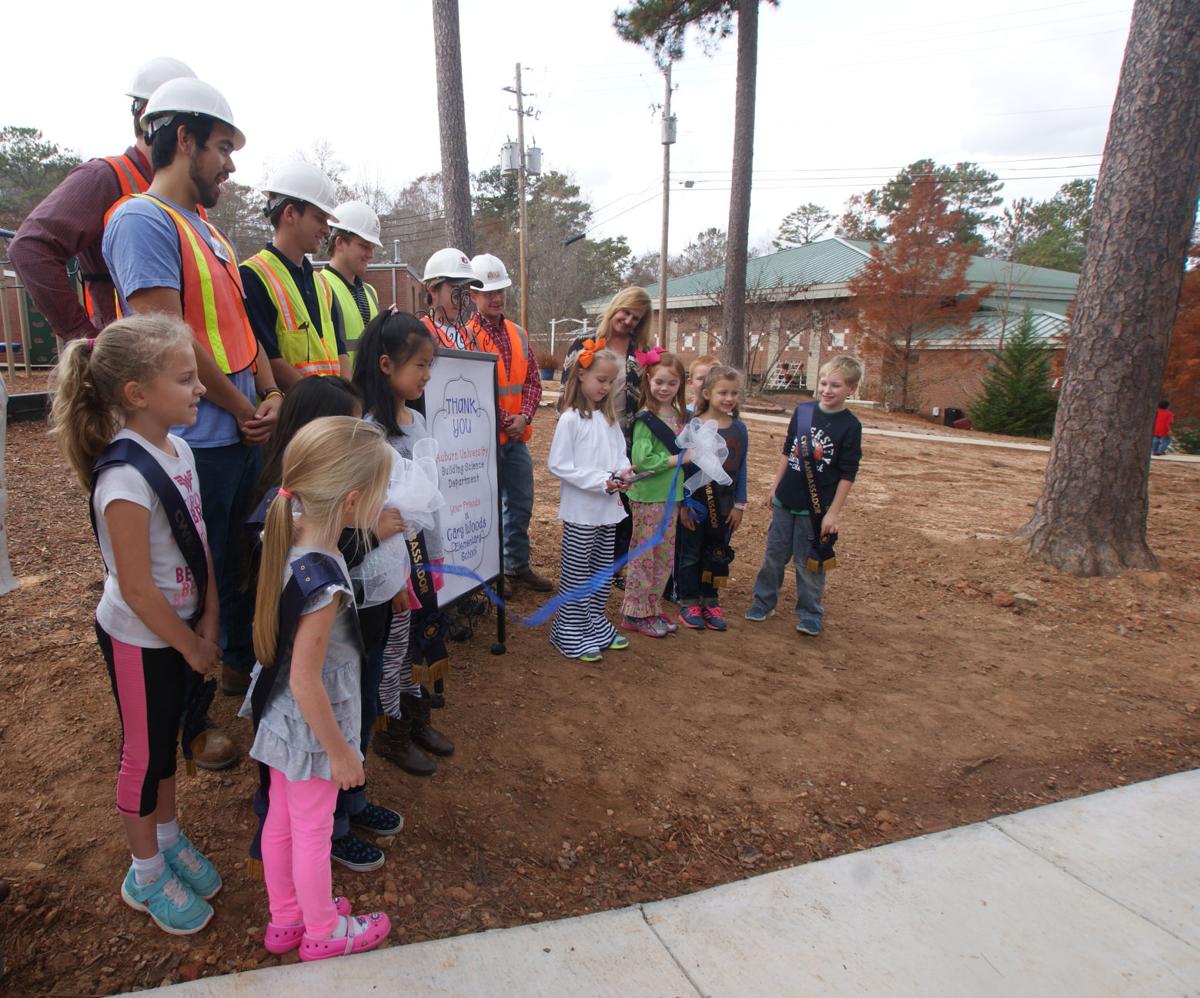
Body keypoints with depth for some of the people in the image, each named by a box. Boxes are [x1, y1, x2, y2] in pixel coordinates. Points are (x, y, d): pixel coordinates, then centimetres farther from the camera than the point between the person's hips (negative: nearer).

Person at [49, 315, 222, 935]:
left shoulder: (177, 449, -4)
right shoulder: (125, 478, -29)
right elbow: (136, 588, -24)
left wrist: (208, 623, 1)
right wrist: (192, 647, -12)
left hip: (177, 628, 7)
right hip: (139, 640, -7)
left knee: (167, 741, 24)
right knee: (144, 753, 13)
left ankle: (168, 838, 46)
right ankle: (145, 875, 35)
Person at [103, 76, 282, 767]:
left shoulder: (208, 231, 18)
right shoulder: (145, 221, -12)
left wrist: (271, 392, 0)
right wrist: (243, 408, -10)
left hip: (241, 434, 9)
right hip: (196, 442, -9)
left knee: (242, 560, 21)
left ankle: (240, 662, 42)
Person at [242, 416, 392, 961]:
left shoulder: (289, 538, -10)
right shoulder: (322, 580, -34)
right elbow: (306, 681, -27)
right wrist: (340, 751, -16)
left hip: (279, 718, 8)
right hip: (311, 728, -8)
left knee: (281, 818, 25)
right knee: (312, 833, 15)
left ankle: (285, 918, 49)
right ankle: (324, 933, 40)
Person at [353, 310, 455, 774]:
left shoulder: (416, 419, 5)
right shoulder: (370, 428, -19)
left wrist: (436, 555, 16)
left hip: (423, 549, 8)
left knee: (425, 636, 18)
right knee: (393, 646, 9)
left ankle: (417, 719, 37)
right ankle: (392, 732, 29)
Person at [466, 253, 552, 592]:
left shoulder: (518, 334, 11)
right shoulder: (466, 335, -10)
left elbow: (533, 380, 8)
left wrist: (524, 416, -7)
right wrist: (504, 421, -15)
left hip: (517, 436, 6)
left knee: (521, 503, 13)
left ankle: (518, 564, 28)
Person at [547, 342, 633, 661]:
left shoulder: (609, 416, 9)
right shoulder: (570, 419, -12)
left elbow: (620, 453, 14)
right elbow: (558, 465, -16)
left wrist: (623, 471, -9)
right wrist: (601, 482, -20)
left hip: (608, 507, 7)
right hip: (581, 509, -7)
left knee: (604, 572, 16)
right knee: (577, 574, 3)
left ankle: (596, 624, 31)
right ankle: (571, 634, 15)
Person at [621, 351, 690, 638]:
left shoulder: (678, 415, 9)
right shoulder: (646, 418, -14)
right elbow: (642, 460, -22)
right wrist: (679, 458, -17)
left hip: (671, 496, 8)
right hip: (648, 497, -7)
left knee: (664, 557, 14)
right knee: (644, 556, 2)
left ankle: (651, 609, 28)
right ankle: (635, 614, 16)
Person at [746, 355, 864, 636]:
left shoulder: (850, 425, -9)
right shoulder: (803, 410, 1)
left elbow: (848, 474, -8)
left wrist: (834, 511, -11)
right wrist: (776, 487, 12)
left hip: (817, 508, -3)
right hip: (785, 500, 4)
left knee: (810, 562, 6)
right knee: (774, 554, 13)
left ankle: (809, 615, 22)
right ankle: (763, 602, 28)